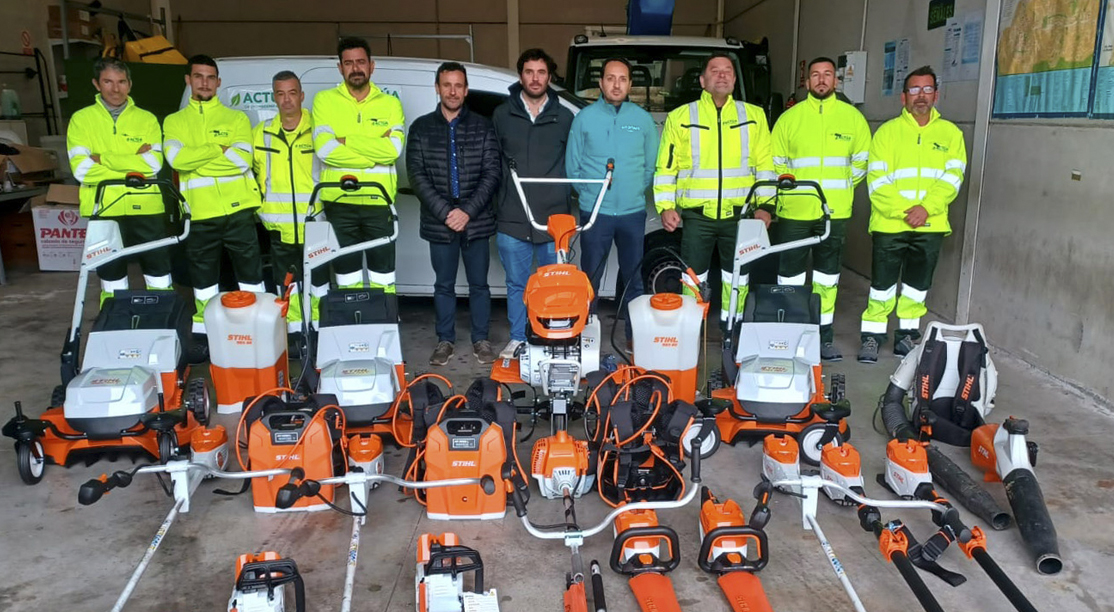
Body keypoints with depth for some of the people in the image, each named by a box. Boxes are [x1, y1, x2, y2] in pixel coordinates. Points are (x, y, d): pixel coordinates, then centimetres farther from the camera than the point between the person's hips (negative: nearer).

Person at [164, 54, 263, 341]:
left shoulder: (237, 118, 8)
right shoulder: (174, 121, 11)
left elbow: (242, 159, -9)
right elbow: (176, 158, -8)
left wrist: (196, 157, -8)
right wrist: (220, 149, -10)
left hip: (237, 208, -1)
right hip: (200, 212, 2)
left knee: (250, 268, 3)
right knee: (203, 271, 10)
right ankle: (203, 328, 21)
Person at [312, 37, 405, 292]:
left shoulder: (390, 104, 4)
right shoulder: (324, 100, 3)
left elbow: (393, 150, -12)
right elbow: (324, 149, -11)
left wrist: (347, 140, -11)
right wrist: (375, 150, -12)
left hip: (379, 202, 0)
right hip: (338, 203, 0)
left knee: (383, 276, 8)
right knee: (346, 273, 11)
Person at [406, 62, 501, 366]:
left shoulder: (482, 126, 4)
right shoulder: (421, 128, 5)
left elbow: (492, 172, -2)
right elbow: (416, 175, -2)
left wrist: (467, 211, -12)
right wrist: (445, 212, -13)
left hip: (477, 221, 0)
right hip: (439, 223, 1)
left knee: (479, 284, 8)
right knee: (444, 285, 10)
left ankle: (480, 339, 21)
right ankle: (445, 340, 23)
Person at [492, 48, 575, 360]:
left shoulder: (564, 118, 6)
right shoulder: (502, 115, 6)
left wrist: (567, 200, 2)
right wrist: (495, 202, 6)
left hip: (553, 218, 0)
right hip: (512, 219, 0)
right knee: (517, 284, 9)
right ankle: (518, 339, 23)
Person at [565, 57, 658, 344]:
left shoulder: (643, 119, 4)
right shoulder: (584, 118, -1)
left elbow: (652, 165, 11)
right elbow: (572, 165, 3)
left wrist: (635, 191, 7)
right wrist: (590, 193, 3)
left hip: (633, 213, 2)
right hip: (594, 212, -1)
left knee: (633, 277, 9)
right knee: (590, 277, 3)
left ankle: (636, 335, 21)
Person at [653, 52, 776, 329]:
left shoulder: (754, 116, 7)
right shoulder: (680, 117, 3)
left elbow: (764, 164, 7)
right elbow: (666, 166, 1)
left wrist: (764, 205, 1)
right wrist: (665, 207, -8)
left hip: (739, 213, 2)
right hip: (696, 214, -1)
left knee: (737, 277, 11)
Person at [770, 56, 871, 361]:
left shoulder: (853, 117, 5)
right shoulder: (790, 117, 2)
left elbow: (861, 162, 13)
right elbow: (775, 163, 5)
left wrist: (840, 187, 7)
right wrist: (792, 187, -4)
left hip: (835, 212, 2)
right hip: (793, 211, -1)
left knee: (828, 277, 10)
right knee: (790, 276, 2)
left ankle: (824, 334, 19)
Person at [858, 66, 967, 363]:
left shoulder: (951, 133, 9)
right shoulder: (887, 131, 3)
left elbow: (952, 178, -2)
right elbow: (877, 179, -6)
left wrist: (926, 208, -17)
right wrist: (903, 211, -17)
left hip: (930, 225, 2)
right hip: (889, 224, -2)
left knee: (918, 284, 12)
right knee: (883, 282, 2)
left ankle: (907, 334, 25)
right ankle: (873, 335, 13)